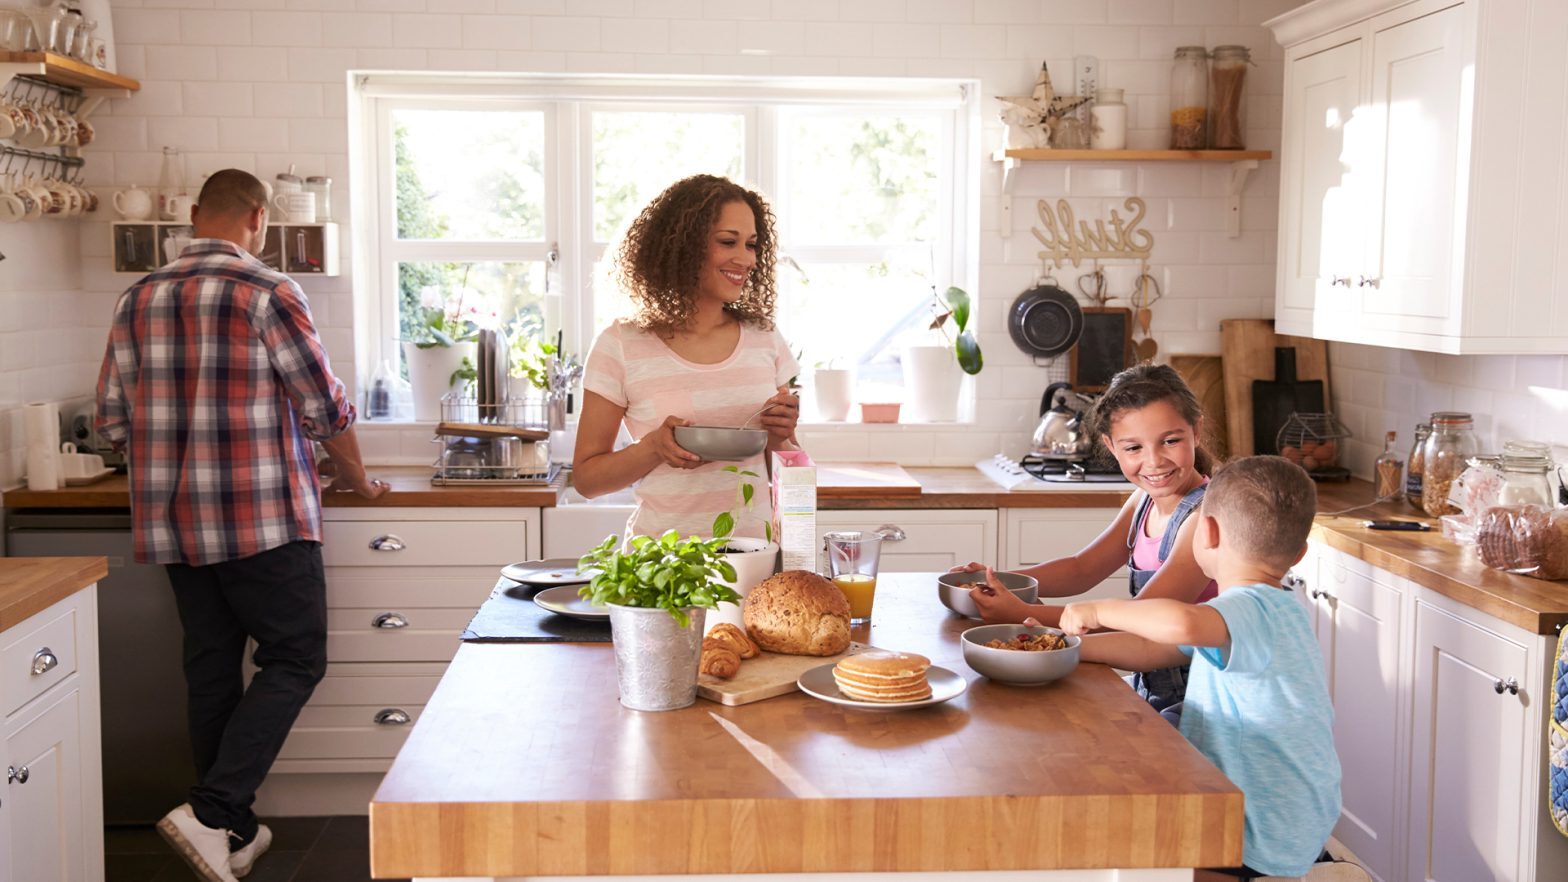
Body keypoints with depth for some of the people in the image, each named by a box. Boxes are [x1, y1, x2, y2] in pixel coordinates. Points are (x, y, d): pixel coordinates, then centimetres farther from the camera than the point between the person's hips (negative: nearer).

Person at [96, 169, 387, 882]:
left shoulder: (136, 302, 8)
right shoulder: (268, 295, -10)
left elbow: (113, 422, 11)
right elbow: (324, 408, -6)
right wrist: (357, 479, 11)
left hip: (173, 525, 7)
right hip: (263, 519, -6)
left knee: (211, 668, 13)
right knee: (294, 661, 3)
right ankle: (211, 811, -8)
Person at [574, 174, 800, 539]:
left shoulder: (765, 340, 9)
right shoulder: (621, 347, -1)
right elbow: (586, 477, 4)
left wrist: (780, 438, -4)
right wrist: (654, 447, -13)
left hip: (753, 547, 3)